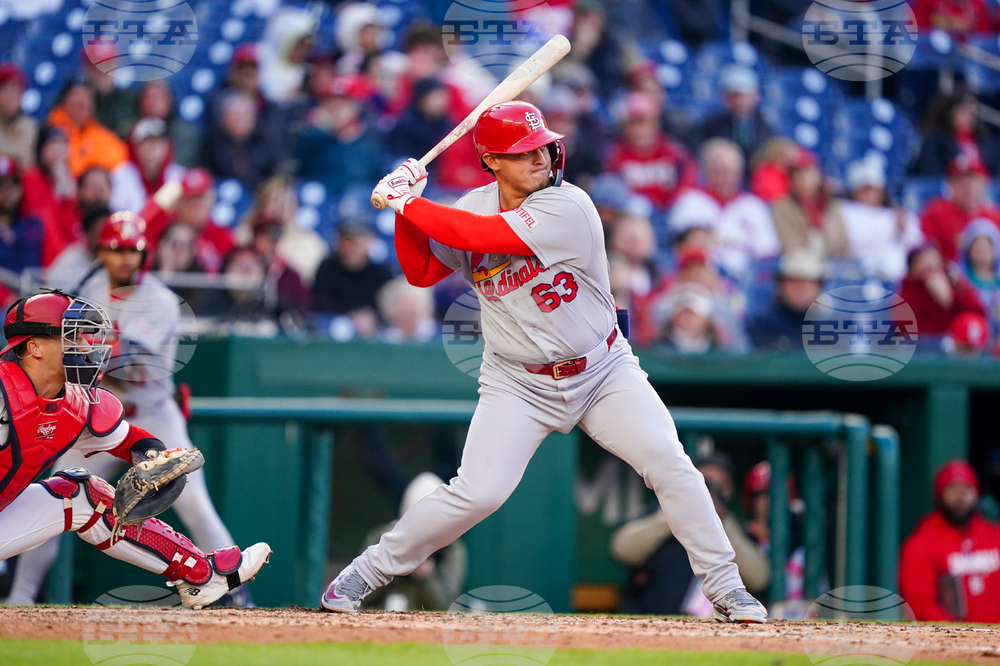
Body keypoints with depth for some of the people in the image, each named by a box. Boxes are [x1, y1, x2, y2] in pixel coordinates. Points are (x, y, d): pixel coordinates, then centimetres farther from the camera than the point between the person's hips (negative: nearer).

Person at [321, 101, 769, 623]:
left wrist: (406, 203, -22)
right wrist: (405, 208, -11)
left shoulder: (568, 208, -20)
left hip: (603, 372, -1)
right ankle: (367, 571, 3)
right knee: (477, 493, -14)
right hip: (518, 384, 2)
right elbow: (421, 272, 4)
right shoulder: (474, 207, -2)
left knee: (670, 465, -16)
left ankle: (725, 589, -4)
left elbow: (481, 236, -30)